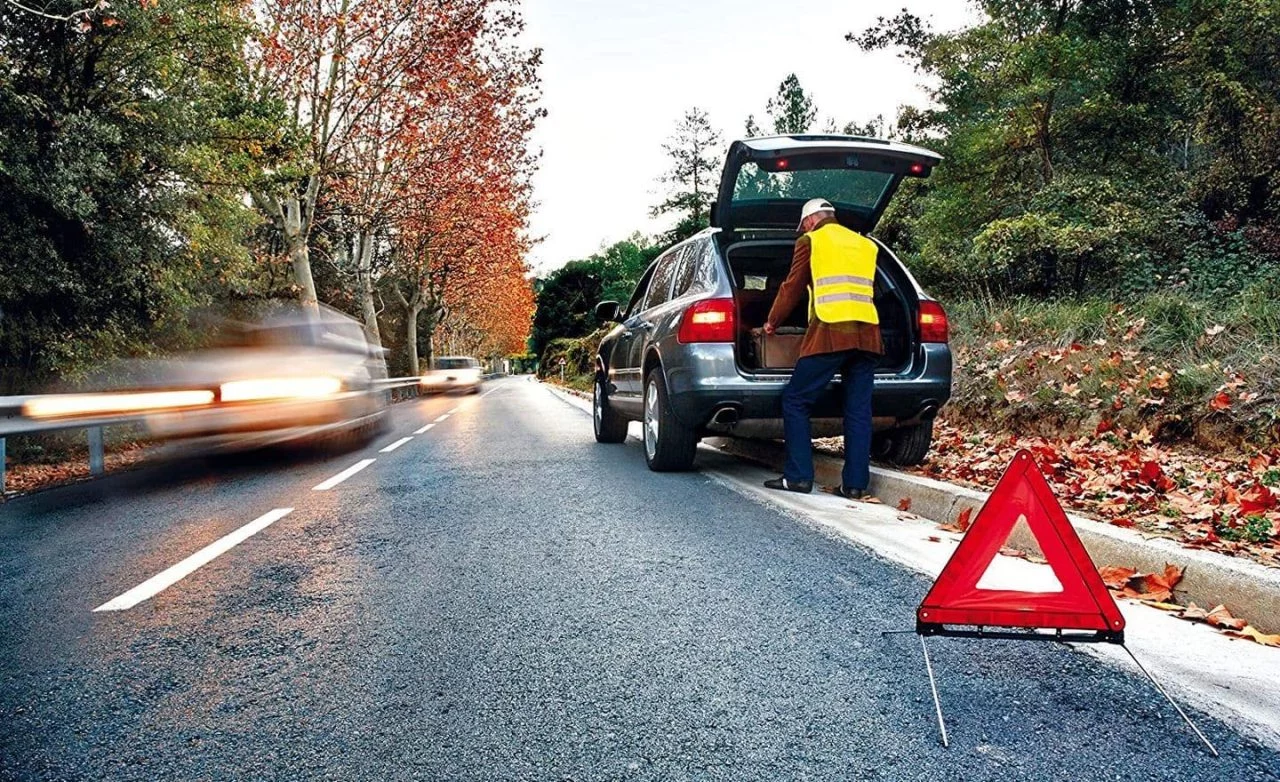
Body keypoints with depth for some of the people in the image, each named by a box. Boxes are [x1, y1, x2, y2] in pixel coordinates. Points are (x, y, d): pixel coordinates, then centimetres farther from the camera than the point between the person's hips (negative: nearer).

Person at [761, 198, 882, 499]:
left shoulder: (811, 240, 7)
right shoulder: (866, 245, 22)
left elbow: (792, 287, 9)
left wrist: (772, 322, 22)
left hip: (830, 333, -6)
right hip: (867, 334, 6)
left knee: (795, 402, 2)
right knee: (859, 410, 7)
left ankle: (799, 476, -1)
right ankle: (855, 483, 6)